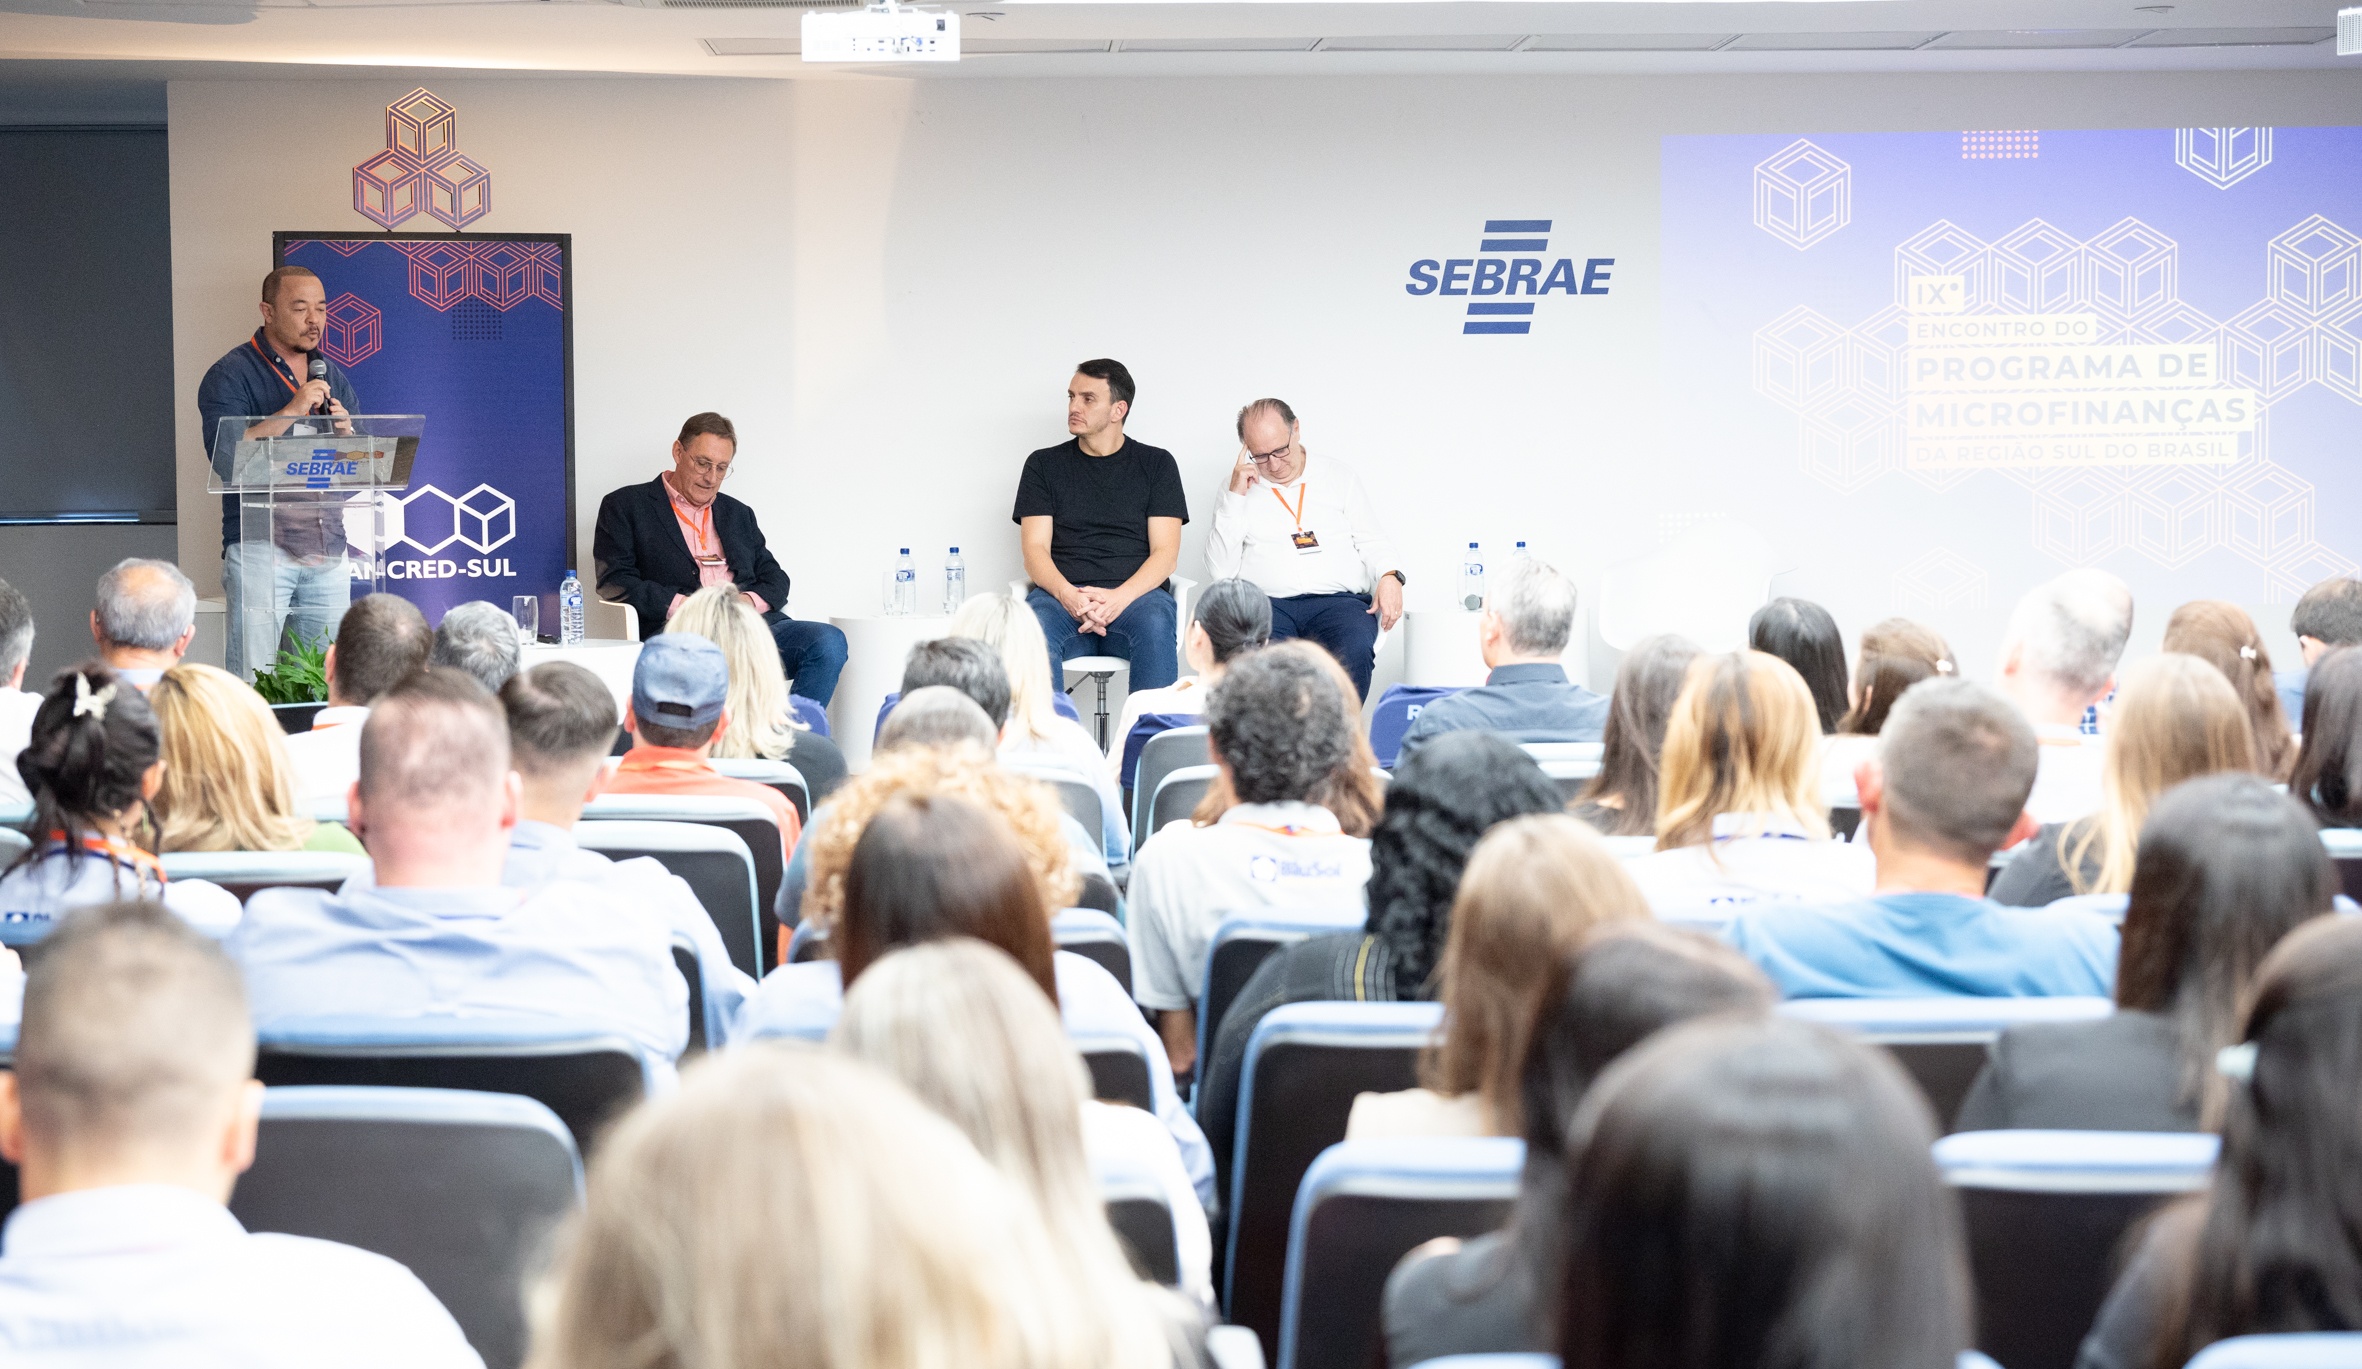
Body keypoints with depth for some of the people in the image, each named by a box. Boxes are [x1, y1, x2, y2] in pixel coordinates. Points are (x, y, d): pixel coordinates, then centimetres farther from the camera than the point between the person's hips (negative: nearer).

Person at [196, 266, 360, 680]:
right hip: (261, 544, -5)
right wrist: (292, 412, -16)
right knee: (253, 681, -10)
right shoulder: (231, 375, 0)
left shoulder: (334, 377, 18)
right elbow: (224, 457, -15)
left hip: (327, 547, 5)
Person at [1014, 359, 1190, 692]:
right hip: (1062, 594, 0)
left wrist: (1119, 598, -15)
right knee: (1033, 625, -35)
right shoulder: (1044, 465, 16)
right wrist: (1067, 595, -15)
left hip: (1135, 593, 0)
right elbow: (1035, 550, 7)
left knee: (1155, 623, -37)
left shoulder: (1156, 464, 13)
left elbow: (1165, 552, 4)